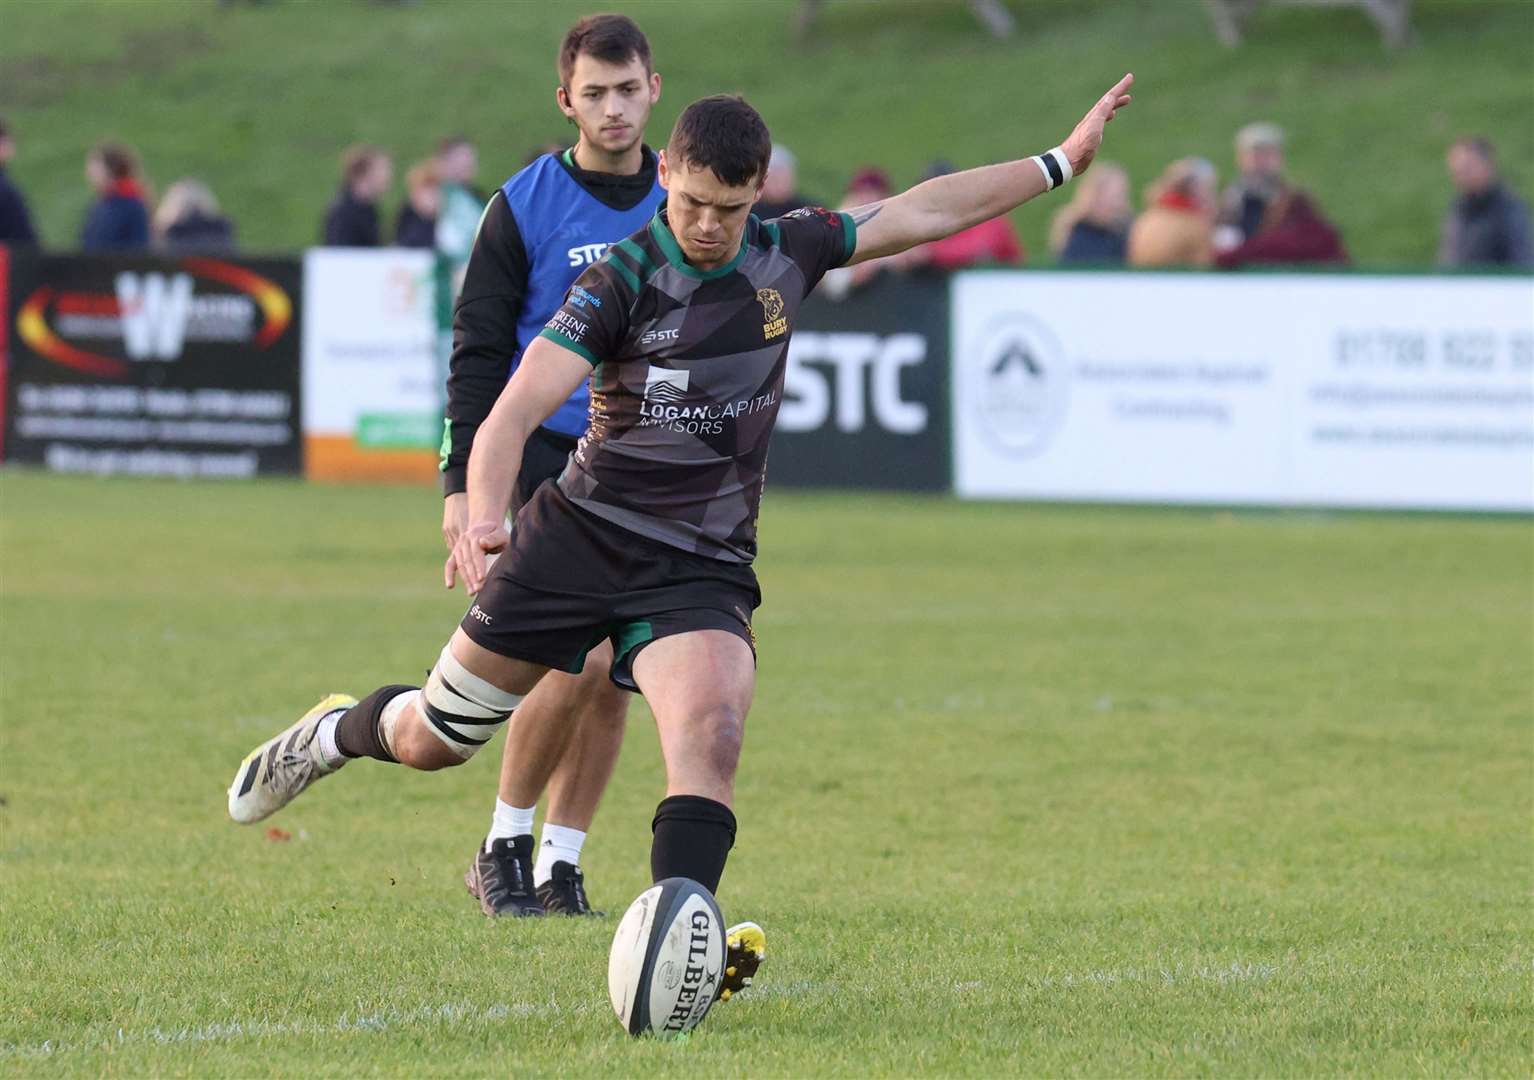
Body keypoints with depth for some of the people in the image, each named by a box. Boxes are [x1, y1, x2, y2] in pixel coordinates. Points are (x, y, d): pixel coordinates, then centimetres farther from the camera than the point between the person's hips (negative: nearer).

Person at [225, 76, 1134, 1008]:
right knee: (435, 740, 9)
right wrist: (484, 521, -38)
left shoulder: (788, 255, 2)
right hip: (580, 535, -2)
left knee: (711, 727, -28)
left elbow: (929, 211, 13)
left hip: (701, 567, 2)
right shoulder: (622, 281, -13)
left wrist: (1060, 163, 14)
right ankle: (335, 734, 43)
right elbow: (516, 411, -21)